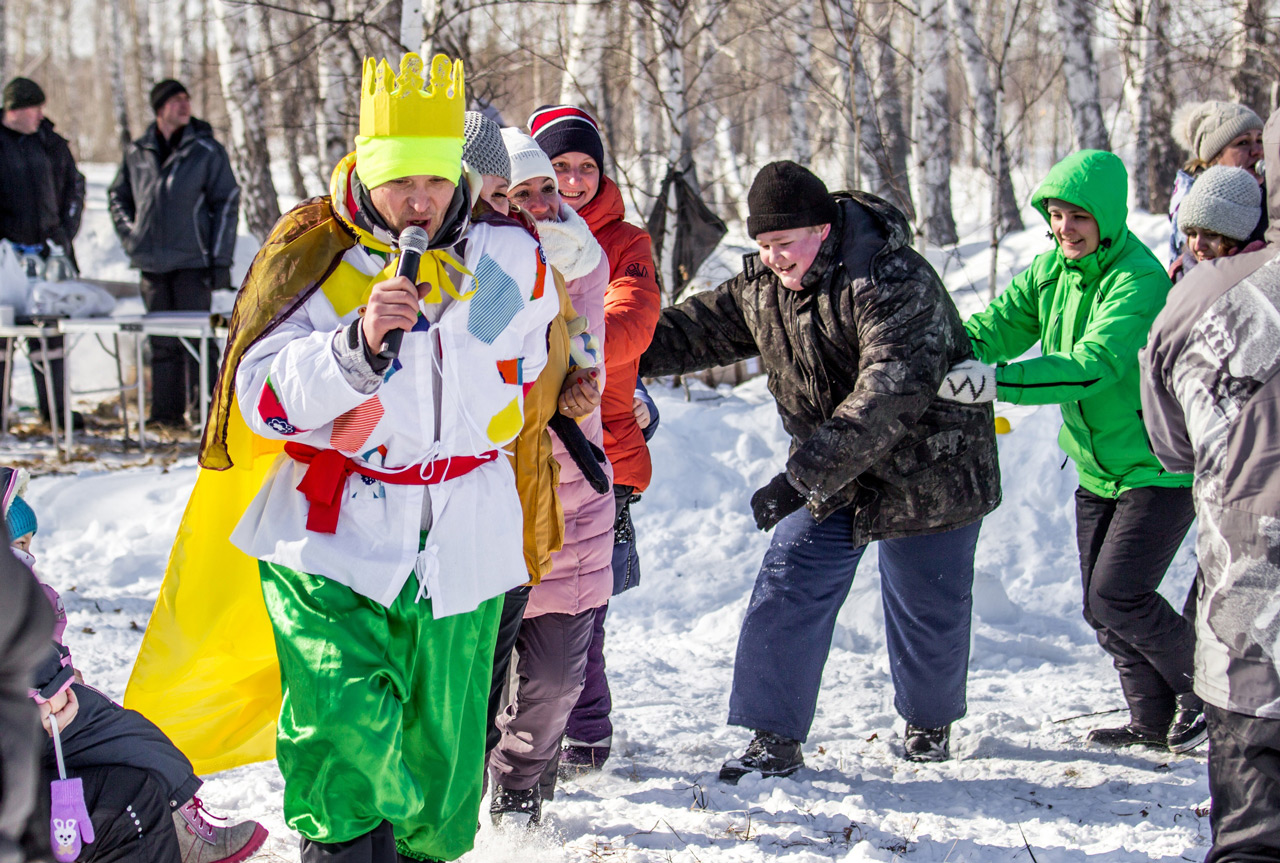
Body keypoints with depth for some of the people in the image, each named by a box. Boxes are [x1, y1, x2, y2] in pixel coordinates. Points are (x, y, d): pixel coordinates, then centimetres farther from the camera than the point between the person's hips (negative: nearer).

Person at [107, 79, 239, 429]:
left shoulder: (207, 151, -1)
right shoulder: (137, 153, 9)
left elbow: (227, 203, -1)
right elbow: (117, 196, 22)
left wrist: (220, 259, -6)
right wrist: (130, 236, 6)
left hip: (193, 261, -4)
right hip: (153, 263, 4)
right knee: (162, 341, 8)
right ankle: (167, 410, 13)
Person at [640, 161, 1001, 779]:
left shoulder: (893, 282, -30)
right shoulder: (761, 285, -4)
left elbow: (893, 393, -39)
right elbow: (700, 327, 10)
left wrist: (805, 475, -45)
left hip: (926, 472, -6)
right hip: (827, 475, 6)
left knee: (927, 611, 9)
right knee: (786, 595, -4)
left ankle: (930, 723, 36)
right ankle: (775, 740, 4)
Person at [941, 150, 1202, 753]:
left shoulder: (1139, 279, -23)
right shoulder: (1051, 268, 2)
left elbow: (1093, 365, -36)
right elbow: (998, 325, -3)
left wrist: (995, 381, -45)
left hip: (1159, 467, -8)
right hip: (1098, 468, 8)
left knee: (1117, 597, -13)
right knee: (1100, 606, 9)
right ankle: (1154, 719, 24)